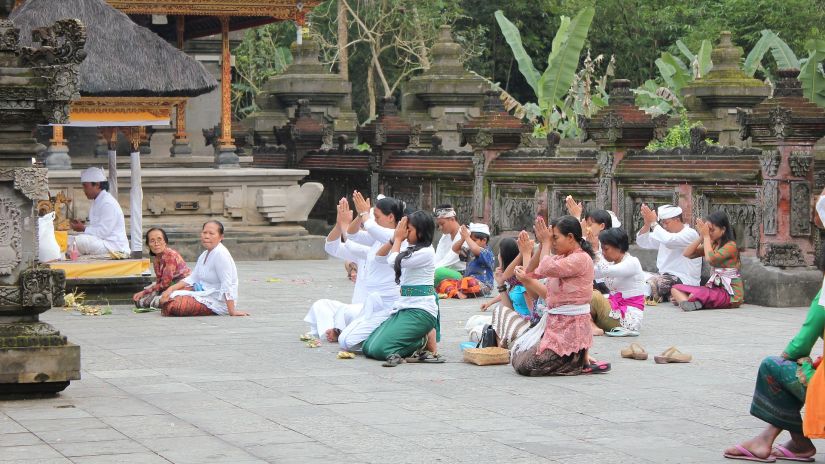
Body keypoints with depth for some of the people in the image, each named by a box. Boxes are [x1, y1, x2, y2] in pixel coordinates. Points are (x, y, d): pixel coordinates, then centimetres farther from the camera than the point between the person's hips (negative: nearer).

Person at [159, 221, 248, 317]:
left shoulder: (220, 254, -19)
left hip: (219, 302, -10)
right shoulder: (204, 255, 12)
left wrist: (232, 311, -25)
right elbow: (192, 278, 12)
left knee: (173, 304, -20)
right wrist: (171, 288, -2)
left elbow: (227, 284, -23)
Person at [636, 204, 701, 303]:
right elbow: (642, 242, 14)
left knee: (651, 282, -31)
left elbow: (669, 241, -26)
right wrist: (647, 224, -4)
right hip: (665, 276, 8)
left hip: (685, 281, -8)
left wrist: (653, 222, -17)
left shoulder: (690, 234, -8)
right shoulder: (665, 233, 18)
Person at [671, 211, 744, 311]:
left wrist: (706, 236, -15)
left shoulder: (730, 246, -11)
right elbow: (687, 254, 7)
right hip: (715, 288, 8)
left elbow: (710, 258, -27)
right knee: (676, 288, -4)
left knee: (697, 293, -37)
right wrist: (701, 237, -4)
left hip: (730, 293, -8)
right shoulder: (713, 244, 12)